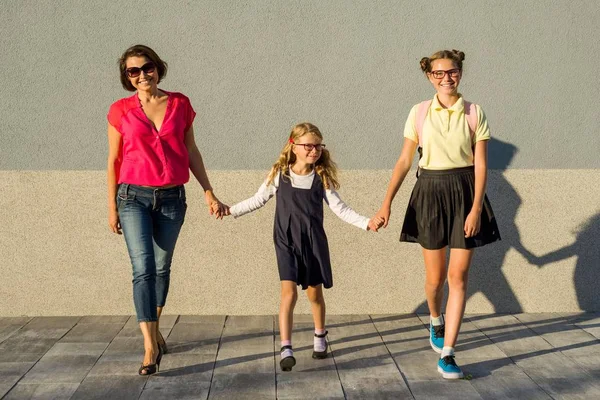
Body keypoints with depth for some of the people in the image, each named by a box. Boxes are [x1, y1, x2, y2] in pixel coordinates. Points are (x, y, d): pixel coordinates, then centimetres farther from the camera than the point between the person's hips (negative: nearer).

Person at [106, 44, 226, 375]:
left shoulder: (180, 104, 3)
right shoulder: (120, 110, 0)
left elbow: (191, 152, 9)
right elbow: (113, 161, 4)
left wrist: (209, 193, 8)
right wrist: (112, 207, 3)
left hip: (172, 198, 2)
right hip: (134, 198, -2)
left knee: (162, 267, 12)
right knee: (143, 268, -13)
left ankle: (154, 328, 33)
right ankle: (150, 345, -12)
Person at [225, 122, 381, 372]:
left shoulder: (321, 178, -2)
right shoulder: (280, 175, -4)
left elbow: (339, 208, 0)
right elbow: (258, 200, 7)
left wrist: (365, 222, -10)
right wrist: (231, 210, 2)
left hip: (314, 243, 1)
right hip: (286, 243, -1)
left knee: (314, 293, 12)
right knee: (289, 292, -12)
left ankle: (320, 337, 37)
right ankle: (286, 349, -10)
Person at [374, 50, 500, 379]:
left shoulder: (474, 113, -1)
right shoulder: (419, 112, 1)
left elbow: (480, 165, -3)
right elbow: (405, 160, 2)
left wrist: (476, 208, -12)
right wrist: (387, 202, -4)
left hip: (465, 192, 0)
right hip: (430, 192, 1)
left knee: (458, 276, -3)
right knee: (435, 276, 9)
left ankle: (447, 354, 3)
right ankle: (436, 321, 42)